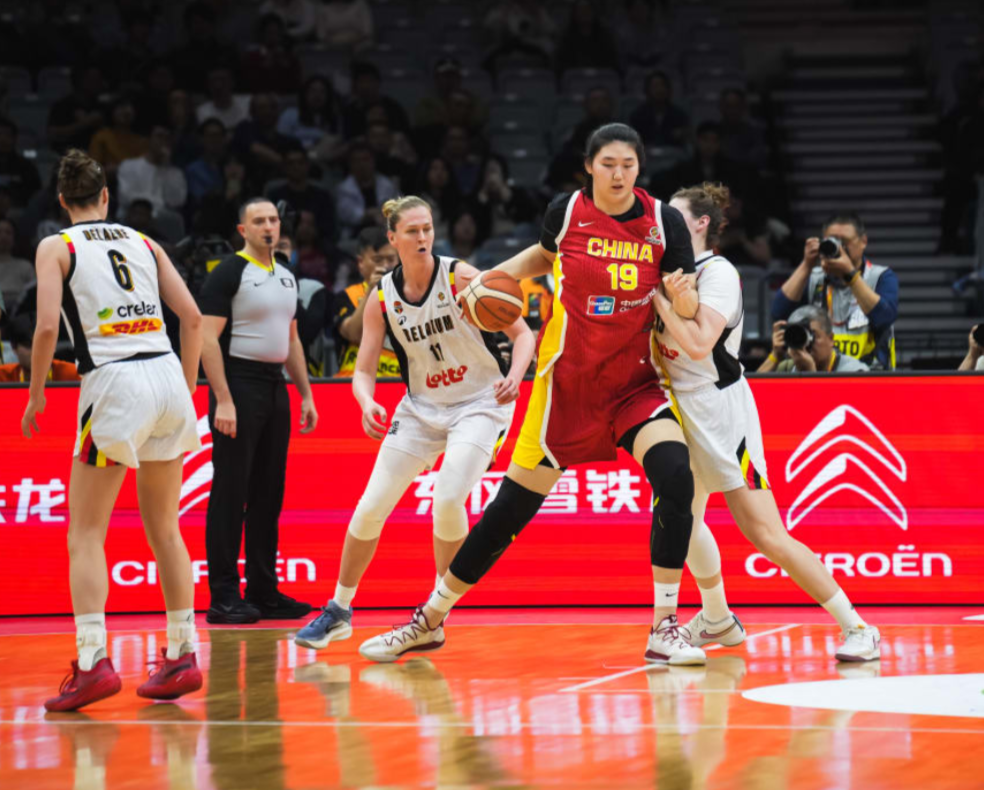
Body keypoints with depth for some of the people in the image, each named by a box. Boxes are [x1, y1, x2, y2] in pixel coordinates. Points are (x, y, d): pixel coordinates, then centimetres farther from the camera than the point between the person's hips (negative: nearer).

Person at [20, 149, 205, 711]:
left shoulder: (56, 247, 4)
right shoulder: (144, 243, 17)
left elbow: (47, 326, -8)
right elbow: (193, 317, 11)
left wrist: (36, 396, 3)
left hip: (114, 381, -5)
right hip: (168, 375, 5)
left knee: (85, 535, -1)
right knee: (164, 529, 15)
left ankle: (93, 662, -14)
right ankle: (183, 657, 15)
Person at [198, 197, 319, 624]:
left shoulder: (286, 276, 16)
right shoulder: (228, 273, -8)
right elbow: (209, 338, -13)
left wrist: (306, 395, 17)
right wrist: (223, 400, -21)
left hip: (275, 387, 8)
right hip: (239, 385, -8)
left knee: (268, 494, 10)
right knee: (230, 495, -7)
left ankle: (264, 592, 16)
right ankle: (223, 597, -6)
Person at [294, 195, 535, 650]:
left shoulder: (460, 277, -15)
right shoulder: (382, 298, -4)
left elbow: (522, 332, -12)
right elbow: (364, 370, -3)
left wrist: (514, 377, -31)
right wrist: (367, 403, -25)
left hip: (480, 404, -4)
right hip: (421, 407, 4)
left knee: (448, 499, -22)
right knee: (370, 508, -1)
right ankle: (339, 610, 16)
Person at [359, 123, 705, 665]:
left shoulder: (663, 221, -5)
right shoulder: (567, 211, -4)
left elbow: (685, 306, -2)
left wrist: (683, 303, -24)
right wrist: (495, 275, 5)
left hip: (633, 381, 0)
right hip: (567, 380, 0)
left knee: (675, 475, -25)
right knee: (512, 506, 1)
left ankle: (665, 629, -15)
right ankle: (430, 620, 19)